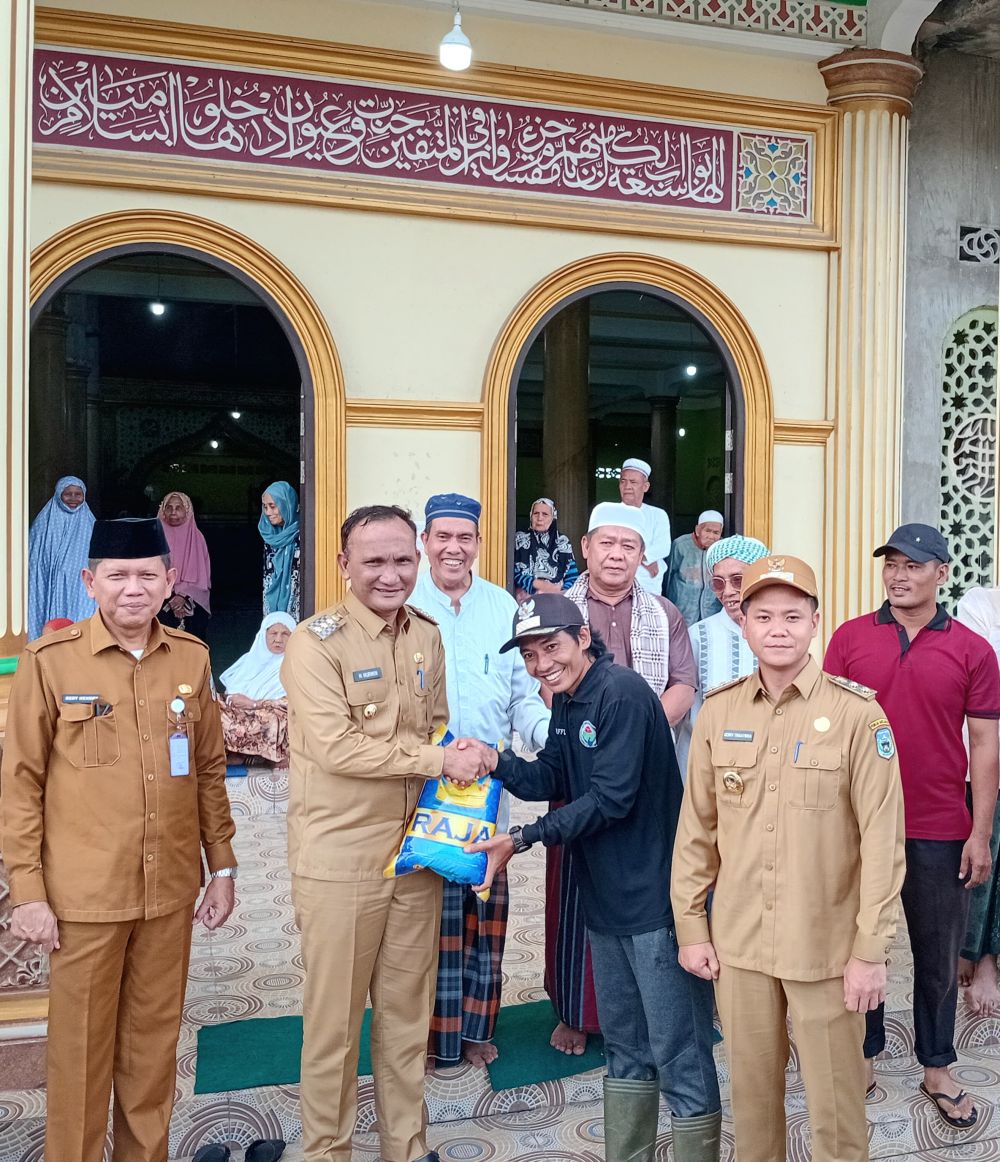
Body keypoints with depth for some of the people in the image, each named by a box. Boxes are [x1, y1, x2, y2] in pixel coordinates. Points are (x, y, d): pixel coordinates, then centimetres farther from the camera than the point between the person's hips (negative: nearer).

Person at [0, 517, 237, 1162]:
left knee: (155, 1043, 16)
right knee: (81, 1049, 10)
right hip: (84, 895, -3)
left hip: (171, 891, 3)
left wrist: (222, 866, 9)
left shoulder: (192, 656, 2)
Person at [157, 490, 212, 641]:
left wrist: (184, 596, -13)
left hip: (192, 606, 0)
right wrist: (172, 598, -10)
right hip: (162, 607, 0)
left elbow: (201, 576, 1)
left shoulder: (196, 537, 3)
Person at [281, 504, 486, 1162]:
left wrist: (454, 757, -3)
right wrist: (436, 760, -16)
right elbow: (336, 746, -20)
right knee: (334, 1016, 7)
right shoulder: (316, 641, -12)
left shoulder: (427, 636, 8)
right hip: (340, 855, -5)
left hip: (416, 849, 6)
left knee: (408, 1010, 17)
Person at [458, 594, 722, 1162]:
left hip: (656, 899, -9)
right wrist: (498, 761, -9)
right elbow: (551, 780, 9)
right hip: (607, 901, 9)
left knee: (680, 1056, -2)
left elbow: (610, 798, -22)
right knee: (626, 1047, 21)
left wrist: (522, 839, -21)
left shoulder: (622, 693, -18)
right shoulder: (567, 701, 11)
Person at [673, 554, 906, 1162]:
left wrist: (871, 951, -9)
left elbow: (883, 840, -9)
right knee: (751, 1089, 16)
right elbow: (697, 829, 6)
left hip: (828, 948, -3)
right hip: (739, 944, 3)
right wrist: (691, 925, 6)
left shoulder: (858, 714, -10)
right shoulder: (718, 712, 1)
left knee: (835, 1102, 9)